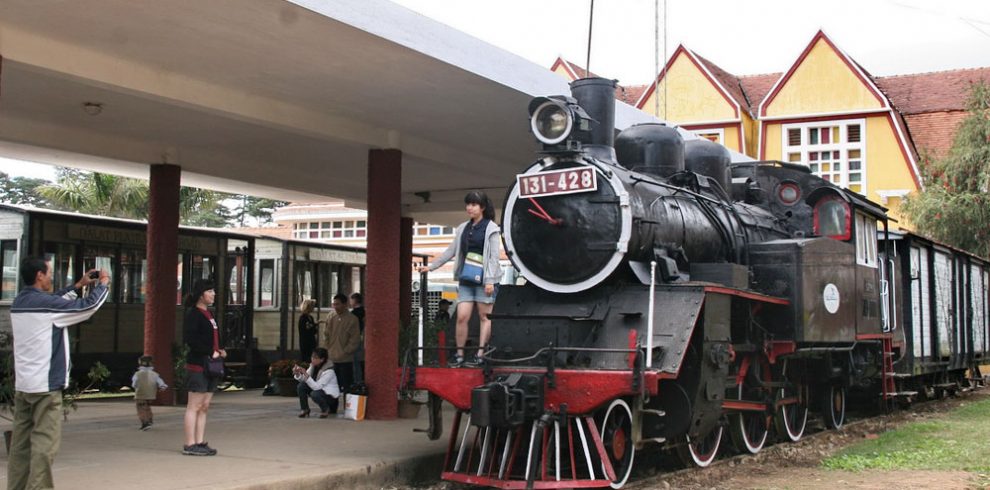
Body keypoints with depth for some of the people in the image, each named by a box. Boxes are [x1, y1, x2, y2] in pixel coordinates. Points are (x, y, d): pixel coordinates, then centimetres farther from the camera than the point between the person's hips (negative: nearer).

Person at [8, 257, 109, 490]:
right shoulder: (45, 303, -14)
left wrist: (78, 285, 27)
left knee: (21, 442, 9)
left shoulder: (19, 302, 11)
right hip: (46, 385, -8)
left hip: (22, 385, 8)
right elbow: (88, 306, -9)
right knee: (45, 442, -5)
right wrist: (103, 284, 7)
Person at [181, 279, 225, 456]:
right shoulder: (192, 314, -10)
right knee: (194, 406, -4)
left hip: (211, 366, 9)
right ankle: (190, 445, 0)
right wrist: (211, 352, -18)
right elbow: (190, 339, -20)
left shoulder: (209, 313, 18)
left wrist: (220, 351, 6)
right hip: (198, 364, -9)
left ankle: (200, 442, 15)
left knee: (204, 406, 10)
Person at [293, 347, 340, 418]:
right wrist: (297, 374, -26)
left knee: (315, 394, -35)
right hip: (319, 390, 7)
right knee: (301, 386, -14)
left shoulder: (329, 371, -26)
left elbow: (316, 386, -33)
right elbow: (303, 380, -5)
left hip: (331, 396, -7)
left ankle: (326, 409, -5)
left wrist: (306, 374, -39)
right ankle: (304, 410, 1)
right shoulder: (313, 366, -5)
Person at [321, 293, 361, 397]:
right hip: (333, 358, 5)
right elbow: (326, 334, 17)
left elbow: (355, 340, -9)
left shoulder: (352, 319, -7)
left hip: (345, 359, -5)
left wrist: (345, 352, -12)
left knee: (346, 386, -4)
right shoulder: (332, 318, 9)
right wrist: (326, 348, 6)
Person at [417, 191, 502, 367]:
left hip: (484, 278, -5)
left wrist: (490, 280, -14)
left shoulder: (491, 228, -2)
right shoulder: (463, 228, 13)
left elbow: (494, 256, -7)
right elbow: (451, 251, 17)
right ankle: (459, 355, 5)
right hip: (466, 278, 5)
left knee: (484, 316, 1)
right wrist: (431, 266, 14)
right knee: (462, 316, -2)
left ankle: (480, 355, 4)